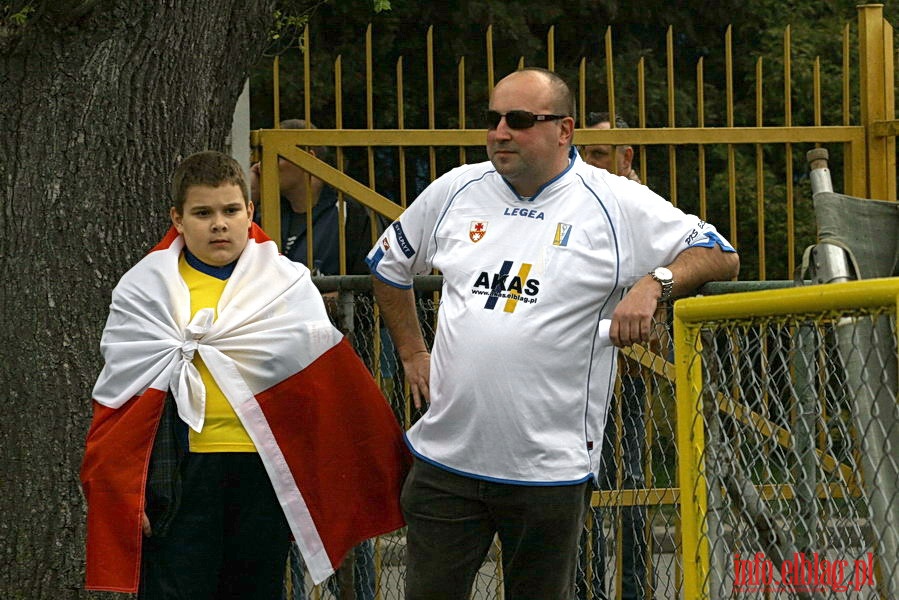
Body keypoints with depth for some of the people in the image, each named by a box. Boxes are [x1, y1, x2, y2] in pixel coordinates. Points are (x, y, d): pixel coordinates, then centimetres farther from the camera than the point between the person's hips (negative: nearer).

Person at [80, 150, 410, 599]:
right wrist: (128, 490, -2)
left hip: (265, 467, 1)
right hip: (180, 469, -1)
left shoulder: (289, 284, 9)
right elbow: (125, 388, 4)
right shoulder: (145, 289, 7)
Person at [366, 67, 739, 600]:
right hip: (445, 453, 3)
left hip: (550, 469, -3)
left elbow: (721, 256, -3)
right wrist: (412, 353, 18)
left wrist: (654, 283, -21)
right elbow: (389, 264, 26)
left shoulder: (617, 205, -4)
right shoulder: (456, 191, 8)